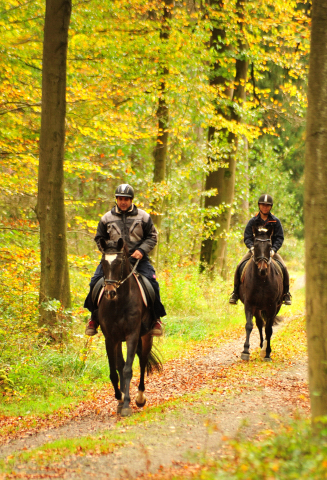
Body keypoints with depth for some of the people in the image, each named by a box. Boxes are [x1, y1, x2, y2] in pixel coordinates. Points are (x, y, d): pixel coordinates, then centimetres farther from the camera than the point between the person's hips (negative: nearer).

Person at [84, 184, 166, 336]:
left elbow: (152, 236, 8)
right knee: (95, 282, -15)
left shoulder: (143, 216, 5)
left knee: (152, 283, -20)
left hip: (137, 257, -1)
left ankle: (156, 318, -1)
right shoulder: (107, 218, 8)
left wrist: (142, 250, -9)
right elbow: (99, 238, 16)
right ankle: (95, 317, 3)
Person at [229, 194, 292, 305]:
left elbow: (280, 238, -3)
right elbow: (247, 237, -3)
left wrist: (273, 249, -20)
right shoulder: (253, 221, -1)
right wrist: (252, 247, -23)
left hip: (271, 251, 0)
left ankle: (286, 293, -4)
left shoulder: (275, 221, -1)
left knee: (283, 268, -20)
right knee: (239, 266, -18)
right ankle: (235, 292, -4)